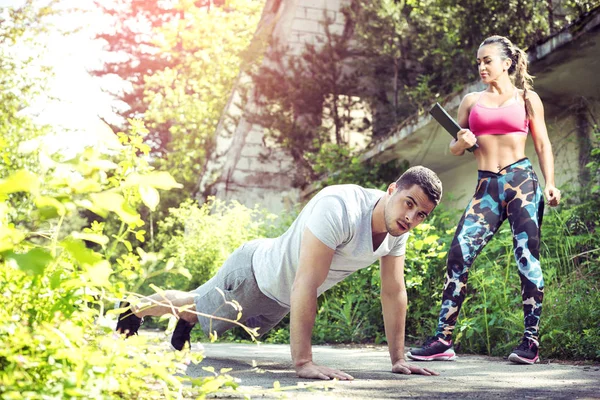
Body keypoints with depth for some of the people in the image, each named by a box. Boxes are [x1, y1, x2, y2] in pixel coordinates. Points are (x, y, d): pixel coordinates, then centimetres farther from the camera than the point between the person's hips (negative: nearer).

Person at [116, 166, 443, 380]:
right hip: (254, 273, -6)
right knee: (191, 304, 21)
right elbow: (305, 285, -46)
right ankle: (133, 310, 50)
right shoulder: (339, 209, -43)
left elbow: (393, 293, -9)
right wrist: (303, 363, -46)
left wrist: (398, 359, -10)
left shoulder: (398, 228, -18)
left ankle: (185, 324, 62)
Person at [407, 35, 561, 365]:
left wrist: (550, 184, -2)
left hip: (521, 181, -2)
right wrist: (462, 143, -5)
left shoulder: (527, 99, 10)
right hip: (486, 188, 2)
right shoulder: (471, 101, 16)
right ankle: (443, 340, -7)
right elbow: (454, 149, 19)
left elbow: (543, 144, 10)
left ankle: (531, 341, 2)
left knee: (527, 257, -7)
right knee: (458, 253, -10)